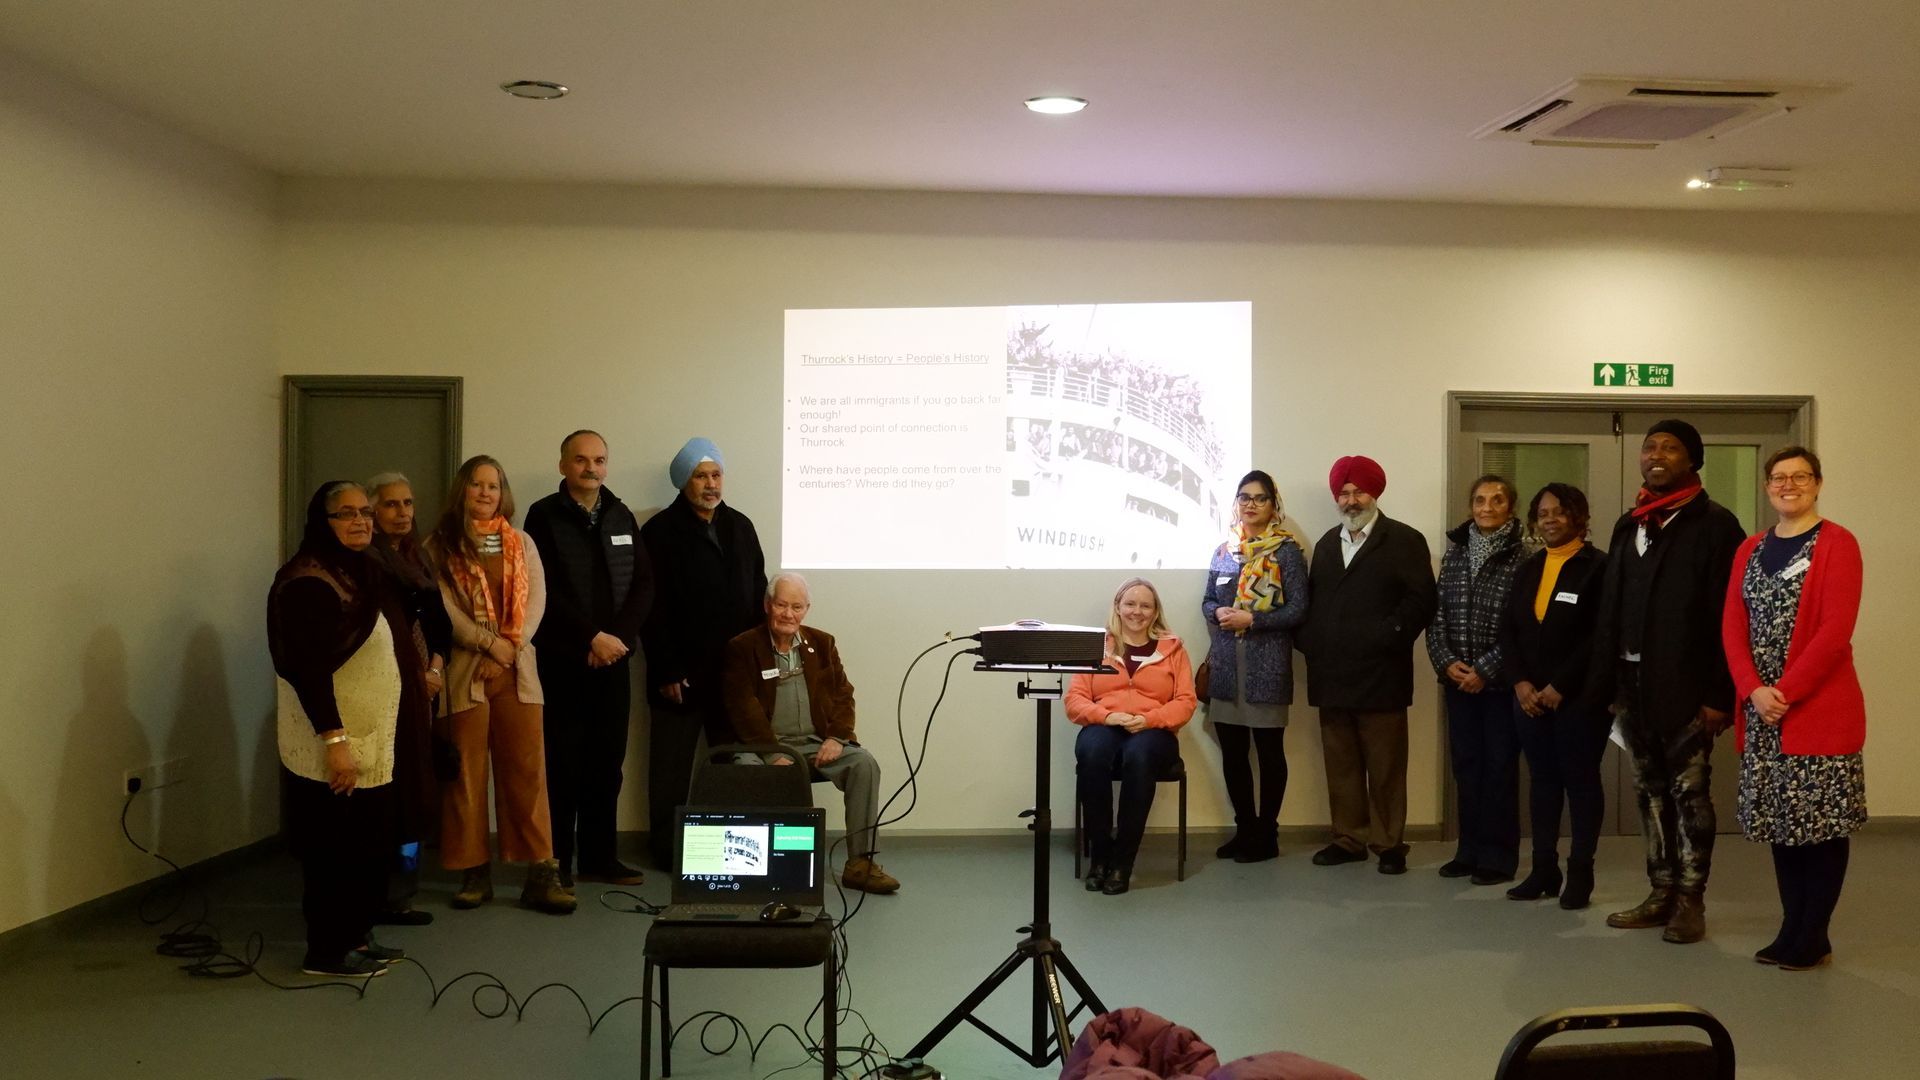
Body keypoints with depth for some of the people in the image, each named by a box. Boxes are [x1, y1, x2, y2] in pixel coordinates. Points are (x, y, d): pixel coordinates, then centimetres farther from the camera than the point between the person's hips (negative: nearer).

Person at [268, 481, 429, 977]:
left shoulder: (363, 573, 12)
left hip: (373, 739, 9)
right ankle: (328, 950, 10)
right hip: (336, 744, -9)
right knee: (337, 847, -1)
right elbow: (308, 669, -22)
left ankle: (356, 936, 25)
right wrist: (334, 740, -25)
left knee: (372, 843, 14)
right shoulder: (309, 582, -16)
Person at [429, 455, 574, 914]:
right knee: (466, 772, 0)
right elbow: (443, 610, -6)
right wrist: (491, 643, -11)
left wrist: (512, 646, -9)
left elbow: (536, 601, 4)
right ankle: (475, 873, 7)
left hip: (517, 671, 2)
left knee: (528, 769, -2)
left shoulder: (521, 544, 14)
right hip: (464, 673, -2)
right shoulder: (440, 546, 4)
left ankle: (541, 873, -2)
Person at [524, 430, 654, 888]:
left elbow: (644, 584, 7)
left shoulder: (621, 516, 11)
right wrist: (592, 637, -13)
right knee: (562, 763, -1)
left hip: (613, 657, 4)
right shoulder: (544, 517, -2)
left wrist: (618, 636, -7)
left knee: (608, 761, 7)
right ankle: (556, 862, 7)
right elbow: (546, 591, -10)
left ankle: (599, 856, 16)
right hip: (562, 660, -4)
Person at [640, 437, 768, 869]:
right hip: (683, 672, -4)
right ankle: (667, 849, 14)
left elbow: (759, 592, 15)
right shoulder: (660, 531, -4)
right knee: (673, 768, 5)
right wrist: (666, 670, -12)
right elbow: (652, 608, -8)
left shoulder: (740, 527, 12)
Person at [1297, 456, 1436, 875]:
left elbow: (1420, 600, -9)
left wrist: (1388, 638, -17)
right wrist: (1310, 642, 3)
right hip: (1332, 674, 5)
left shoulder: (1405, 540, -1)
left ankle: (1389, 842, 9)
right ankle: (1348, 839, 18)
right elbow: (1313, 599, 17)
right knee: (1340, 763, 9)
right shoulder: (1327, 543, 19)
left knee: (1385, 765, 1)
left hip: (1380, 673, -5)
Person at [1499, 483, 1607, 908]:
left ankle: (1581, 873, 10)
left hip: (1579, 696, -6)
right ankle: (1544, 869, 15)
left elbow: (1601, 635, -13)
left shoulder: (1598, 566, -7)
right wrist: (1520, 682, -3)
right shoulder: (1528, 569, 13)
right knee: (1542, 780, 9)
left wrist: (1560, 687, -14)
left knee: (1580, 780, 3)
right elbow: (1509, 629, 10)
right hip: (1529, 695, 6)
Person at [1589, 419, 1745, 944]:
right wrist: (1606, 684, 7)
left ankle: (1691, 901, 12)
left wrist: (1719, 693, -16)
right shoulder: (1627, 525, 14)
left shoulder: (1715, 524, -6)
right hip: (1634, 685, 6)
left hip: (1685, 686, -6)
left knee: (1690, 793, 3)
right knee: (1651, 792, 11)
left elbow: (1727, 615, -12)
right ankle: (1661, 894, 20)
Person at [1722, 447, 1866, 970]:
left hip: (1820, 709, -5)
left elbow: (1836, 629, -14)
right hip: (1762, 711, 6)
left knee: (1821, 824, 1)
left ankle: (1814, 938, 10)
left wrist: (1787, 691, -16)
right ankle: (1791, 929, 21)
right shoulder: (1750, 550, 12)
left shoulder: (1837, 544, -6)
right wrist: (1754, 691, -9)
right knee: (1781, 821, 11)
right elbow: (1732, 626, 5)